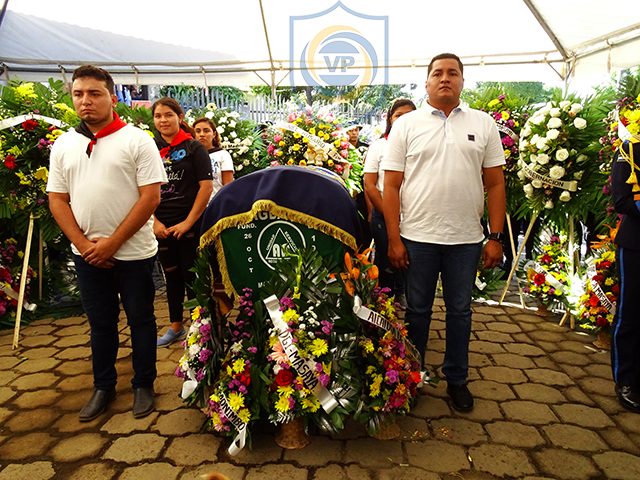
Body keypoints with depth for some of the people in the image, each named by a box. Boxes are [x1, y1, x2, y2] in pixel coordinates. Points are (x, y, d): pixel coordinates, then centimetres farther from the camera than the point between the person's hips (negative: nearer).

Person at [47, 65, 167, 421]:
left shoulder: (137, 141, -7)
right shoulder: (63, 145, 7)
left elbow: (151, 197, -13)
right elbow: (57, 199, 6)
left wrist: (112, 243, -14)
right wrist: (84, 244, -7)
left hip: (133, 252, -4)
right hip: (87, 254, 4)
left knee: (141, 321, 9)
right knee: (100, 323, 16)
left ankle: (144, 385, 26)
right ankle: (103, 387, 32)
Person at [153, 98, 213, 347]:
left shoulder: (194, 148, -4)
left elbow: (206, 187, -10)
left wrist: (188, 222, -12)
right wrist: (154, 221, -4)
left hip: (189, 226, -4)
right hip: (161, 227, 4)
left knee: (191, 276, 3)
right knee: (171, 275, 14)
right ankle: (175, 326, 28)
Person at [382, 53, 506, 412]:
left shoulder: (483, 124, 6)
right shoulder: (407, 125, 2)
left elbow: (495, 184, 5)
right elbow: (392, 185, -1)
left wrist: (496, 237, -1)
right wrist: (394, 240, -7)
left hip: (466, 238, 2)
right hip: (417, 236, -1)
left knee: (460, 310, 13)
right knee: (417, 309, 11)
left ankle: (457, 379, 30)